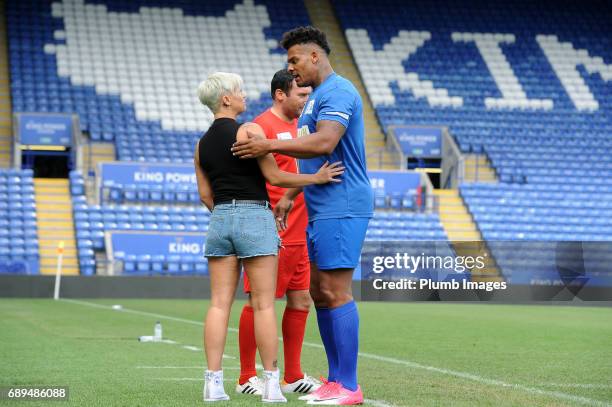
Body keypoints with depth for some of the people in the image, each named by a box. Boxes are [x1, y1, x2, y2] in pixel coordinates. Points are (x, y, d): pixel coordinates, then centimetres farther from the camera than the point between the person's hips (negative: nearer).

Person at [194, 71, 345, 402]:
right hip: (255, 218, -6)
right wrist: (317, 178, -2)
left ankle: (213, 382, 0)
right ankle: (271, 383, 1)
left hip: (220, 220, 6)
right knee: (263, 304, -1)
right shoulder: (249, 131, -8)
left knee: (219, 303, 4)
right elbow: (275, 177, -9)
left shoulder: (202, 144, 11)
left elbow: (205, 194, 13)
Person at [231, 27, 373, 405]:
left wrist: (271, 145, -24)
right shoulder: (318, 96, 21)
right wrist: (289, 197, 24)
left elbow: (324, 143, -27)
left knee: (336, 293, -10)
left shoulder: (337, 91, -12)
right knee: (320, 293, 11)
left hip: (341, 207, -11)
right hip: (322, 209, 11)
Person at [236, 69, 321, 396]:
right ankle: (246, 378, 5)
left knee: (301, 301, 10)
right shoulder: (263, 126, -10)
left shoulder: (296, 124, 17)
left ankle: (293, 377, 18)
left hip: (299, 232, 9)